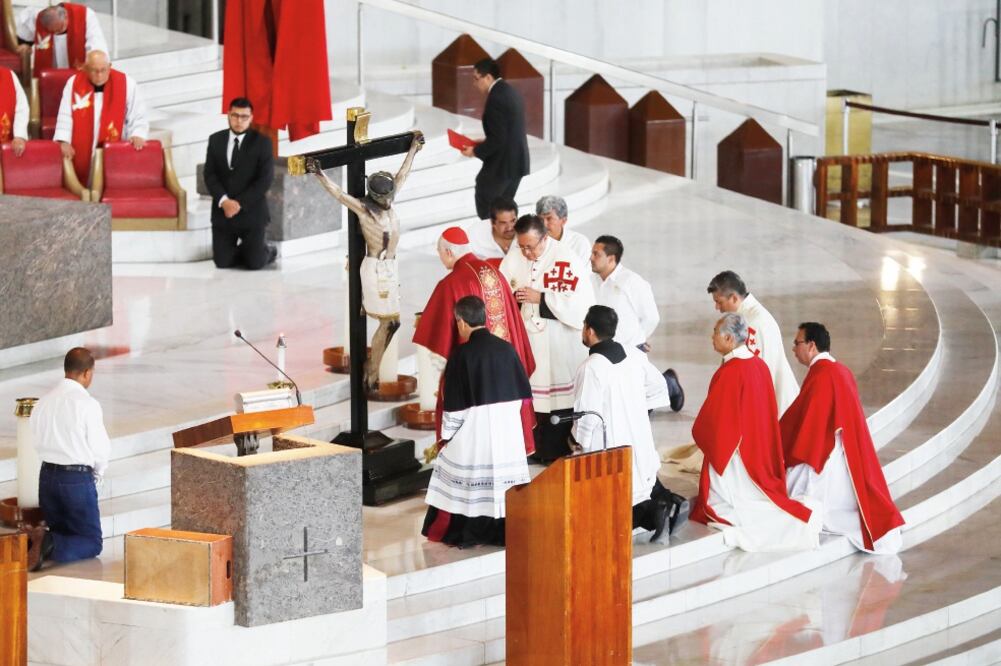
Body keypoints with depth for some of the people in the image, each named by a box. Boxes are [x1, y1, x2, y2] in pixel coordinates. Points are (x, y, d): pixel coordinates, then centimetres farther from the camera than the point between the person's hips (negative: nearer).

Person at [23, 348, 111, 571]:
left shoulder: (43, 402, 3)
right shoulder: (87, 404, -14)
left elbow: (38, 442, 9)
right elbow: (100, 449, -10)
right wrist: (97, 475, 12)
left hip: (47, 475, 6)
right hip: (78, 478, -6)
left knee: (61, 531, 22)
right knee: (91, 543, 5)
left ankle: (29, 543, -8)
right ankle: (49, 546, -23)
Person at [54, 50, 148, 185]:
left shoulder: (126, 84, -3)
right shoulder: (74, 83, 0)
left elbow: (138, 117, 1)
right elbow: (65, 117, 2)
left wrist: (138, 135, -16)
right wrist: (64, 141, -11)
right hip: (80, 154, 1)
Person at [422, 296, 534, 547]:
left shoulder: (461, 355, -12)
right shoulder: (506, 349, 1)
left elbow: (453, 403, -8)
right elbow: (521, 392, 7)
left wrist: (447, 434, 2)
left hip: (473, 428, -4)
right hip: (507, 427, 4)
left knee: (469, 479, 7)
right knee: (504, 475, 9)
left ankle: (464, 533, 11)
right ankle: (505, 530, 12)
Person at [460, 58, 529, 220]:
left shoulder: (496, 98, -20)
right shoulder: (511, 92, 11)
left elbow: (497, 139, -22)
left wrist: (476, 151, -10)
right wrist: (483, 144, 15)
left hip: (501, 163, -9)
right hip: (517, 161, 9)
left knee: (485, 209, 2)